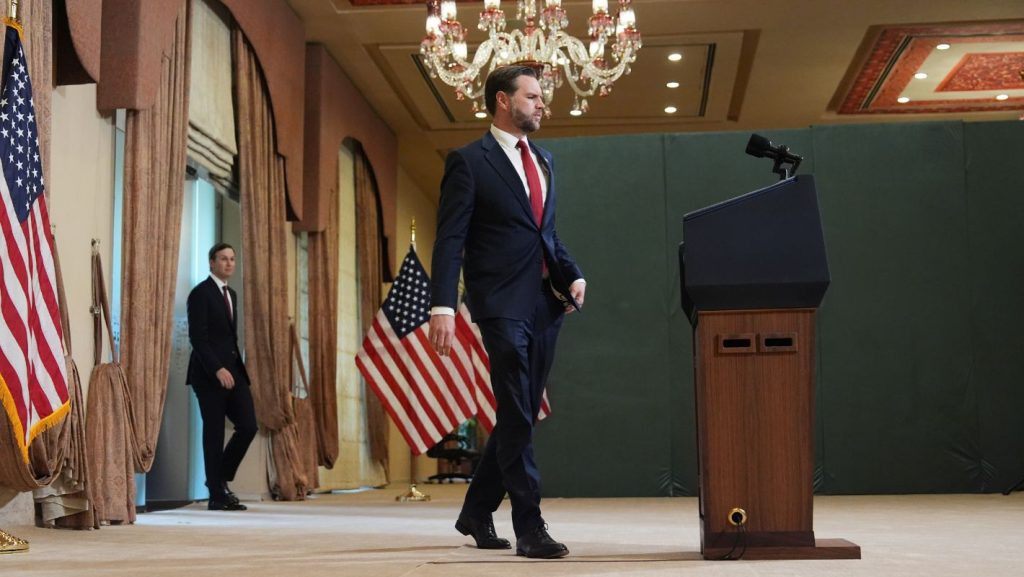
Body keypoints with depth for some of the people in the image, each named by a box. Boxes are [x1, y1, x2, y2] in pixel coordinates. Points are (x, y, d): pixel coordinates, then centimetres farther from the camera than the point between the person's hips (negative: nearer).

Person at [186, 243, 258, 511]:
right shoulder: (200, 293, -7)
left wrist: (236, 367, 9)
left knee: (248, 426, -1)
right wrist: (218, 370, -21)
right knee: (214, 432, -2)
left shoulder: (231, 294, 18)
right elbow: (197, 337, -14)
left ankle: (221, 479, 17)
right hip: (210, 373, -7)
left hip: (232, 370, 7)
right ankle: (217, 496, 5)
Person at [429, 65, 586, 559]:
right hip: (502, 303, -7)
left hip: (545, 304, 7)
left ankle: (477, 513, 25)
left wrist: (572, 275, 5)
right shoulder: (469, 161, -3)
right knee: (517, 418, -7)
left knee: (520, 416, 11)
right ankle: (530, 528, -2)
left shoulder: (543, 160, 19)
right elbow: (450, 239, -9)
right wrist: (442, 306, -19)